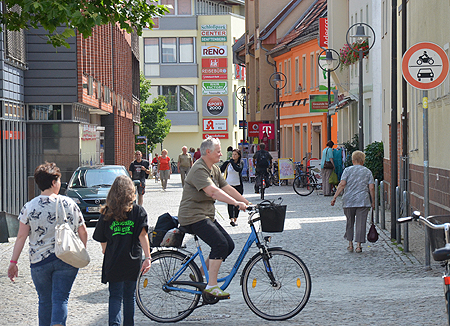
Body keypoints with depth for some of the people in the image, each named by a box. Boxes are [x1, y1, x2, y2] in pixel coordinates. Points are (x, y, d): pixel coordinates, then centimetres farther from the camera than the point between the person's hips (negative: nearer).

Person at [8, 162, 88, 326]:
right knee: (60, 299, -2)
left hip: (39, 261, 1)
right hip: (67, 261, -1)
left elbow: (21, 237, -5)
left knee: (45, 300, 14)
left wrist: (13, 262, 1)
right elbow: (83, 232, 4)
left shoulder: (29, 207, -4)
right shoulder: (69, 204, -2)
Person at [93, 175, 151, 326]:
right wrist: (148, 257, -13)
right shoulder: (138, 211, -1)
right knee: (129, 296, 15)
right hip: (133, 262, 1)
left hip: (113, 262, -1)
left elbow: (103, 242, 4)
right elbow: (143, 235, -10)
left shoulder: (106, 213, 0)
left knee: (115, 296, 1)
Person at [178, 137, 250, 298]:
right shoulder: (198, 170, -19)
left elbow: (227, 188, 13)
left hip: (206, 216, 10)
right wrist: (236, 203, -36)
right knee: (221, 244, -21)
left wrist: (247, 203, 4)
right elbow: (212, 191, -31)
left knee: (229, 245, 3)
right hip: (193, 216, -10)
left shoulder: (214, 169, 14)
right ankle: (211, 286, -16)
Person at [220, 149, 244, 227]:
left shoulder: (240, 163, 1)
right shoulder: (227, 163, 3)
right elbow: (220, 170, 0)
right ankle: (231, 219, -21)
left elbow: (238, 169, -20)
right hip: (229, 185, -1)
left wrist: (232, 162, -18)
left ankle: (235, 219, 15)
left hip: (238, 186, 1)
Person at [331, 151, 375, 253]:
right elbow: (371, 188, 2)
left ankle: (350, 244, 15)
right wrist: (373, 202, 9)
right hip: (363, 201, 0)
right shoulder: (368, 172, 7)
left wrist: (335, 197, -5)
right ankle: (358, 245, -4)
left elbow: (342, 184, -6)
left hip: (349, 201, 0)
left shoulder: (348, 170, 4)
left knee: (350, 222, 13)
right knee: (361, 223, 1)